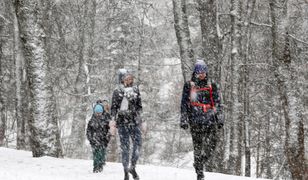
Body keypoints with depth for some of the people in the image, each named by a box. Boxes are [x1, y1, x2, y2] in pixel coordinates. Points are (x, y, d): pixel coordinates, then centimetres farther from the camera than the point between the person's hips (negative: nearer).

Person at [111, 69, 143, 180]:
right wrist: (113, 120, -8)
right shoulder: (117, 92, 0)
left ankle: (133, 167, 12)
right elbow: (113, 107, 0)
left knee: (138, 144, -7)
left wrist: (140, 118, 11)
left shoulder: (135, 90, 10)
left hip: (135, 122, 3)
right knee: (125, 147, -2)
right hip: (122, 122, -3)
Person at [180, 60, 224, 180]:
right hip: (195, 119, -1)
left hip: (210, 120, 2)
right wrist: (184, 120, 1)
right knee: (198, 145, -4)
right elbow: (184, 104, 8)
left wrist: (220, 118, 9)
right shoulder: (189, 86, 9)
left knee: (211, 143, -16)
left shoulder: (212, 87, 15)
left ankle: (205, 161, 9)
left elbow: (217, 104, 17)